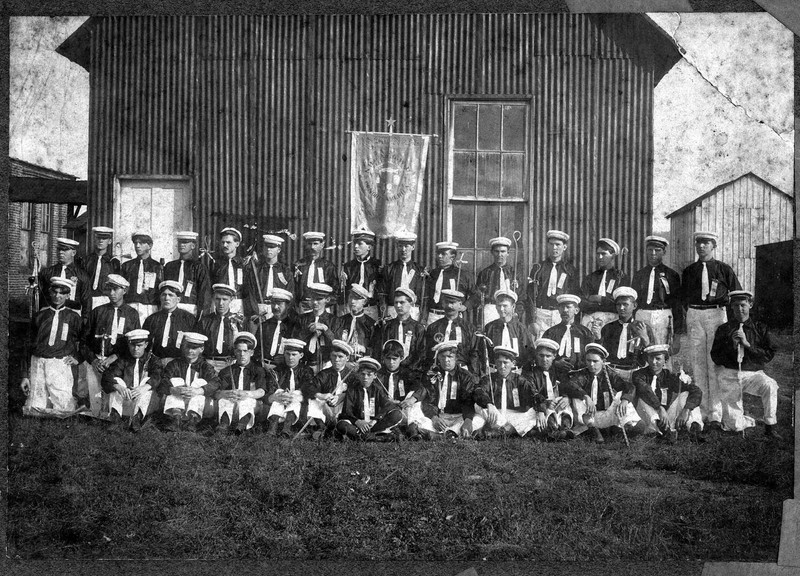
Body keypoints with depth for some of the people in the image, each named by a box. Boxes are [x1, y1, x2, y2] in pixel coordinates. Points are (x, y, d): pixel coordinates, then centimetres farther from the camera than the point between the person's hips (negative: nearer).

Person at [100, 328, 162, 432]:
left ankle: (137, 417, -40)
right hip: (124, 402, 1)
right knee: (117, 381, -17)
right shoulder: (123, 359, 9)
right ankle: (115, 417, -34)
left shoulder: (151, 360, 8)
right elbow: (107, 376, -9)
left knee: (148, 381, -23)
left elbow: (157, 376, -15)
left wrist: (143, 388, -37)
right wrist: (119, 387, -31)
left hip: (145, 401, -1)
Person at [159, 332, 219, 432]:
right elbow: (163, 381, -6)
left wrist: (198, 391, -31)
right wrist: (173, 389, -30)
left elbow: (215, 383, -12)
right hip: (176, 403, 1)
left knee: (201, 382, -18)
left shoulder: (205, 367, 9)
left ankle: (192, 419, -38)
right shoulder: (175, 364, 11)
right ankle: (176, 417, -41)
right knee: (176, 381, -16)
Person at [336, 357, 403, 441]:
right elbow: (346, 412, -4)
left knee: (397, 415, -22)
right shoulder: (352, 390, 6)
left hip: (374, 424, 2)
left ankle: (361, 435, -28)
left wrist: (375, 420, -24)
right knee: (341, 425, -33)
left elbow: (387, 406, -6)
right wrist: (357, 422, -25)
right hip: (356, 424, -2)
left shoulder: (378, 390, 10)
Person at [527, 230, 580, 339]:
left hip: (562, 316, 0)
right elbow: (531, 296, 6)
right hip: (541, 314, 0)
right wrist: (533, 321, -3)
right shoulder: (538, 268, 11)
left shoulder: (571, 270, 12)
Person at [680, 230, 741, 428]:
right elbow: (683, 296, 23)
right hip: (694, 316, 3)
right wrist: (689, 312, 11)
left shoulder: (724, 269, 6)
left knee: (715, 364, -7)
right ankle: (700, 412, 5)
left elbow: (738, 293, 11)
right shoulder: (689, 271, 14)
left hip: (717, 314, -3)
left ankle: (715, 414, -7)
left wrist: (725, 303, 0)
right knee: (697, 364, 1)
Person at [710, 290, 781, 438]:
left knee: (770, 385, -37)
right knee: (734, 426, -10)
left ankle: (770, 427, -21)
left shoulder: (760, 328, 5)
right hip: (729, 375, 0)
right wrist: (732, 345, -13)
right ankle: (749, 421, 27)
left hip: (753, 374, 0)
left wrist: (747, 344, -15)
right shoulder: (723, 330, 6)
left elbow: (769, 355, -4)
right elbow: (716, 358, 2)